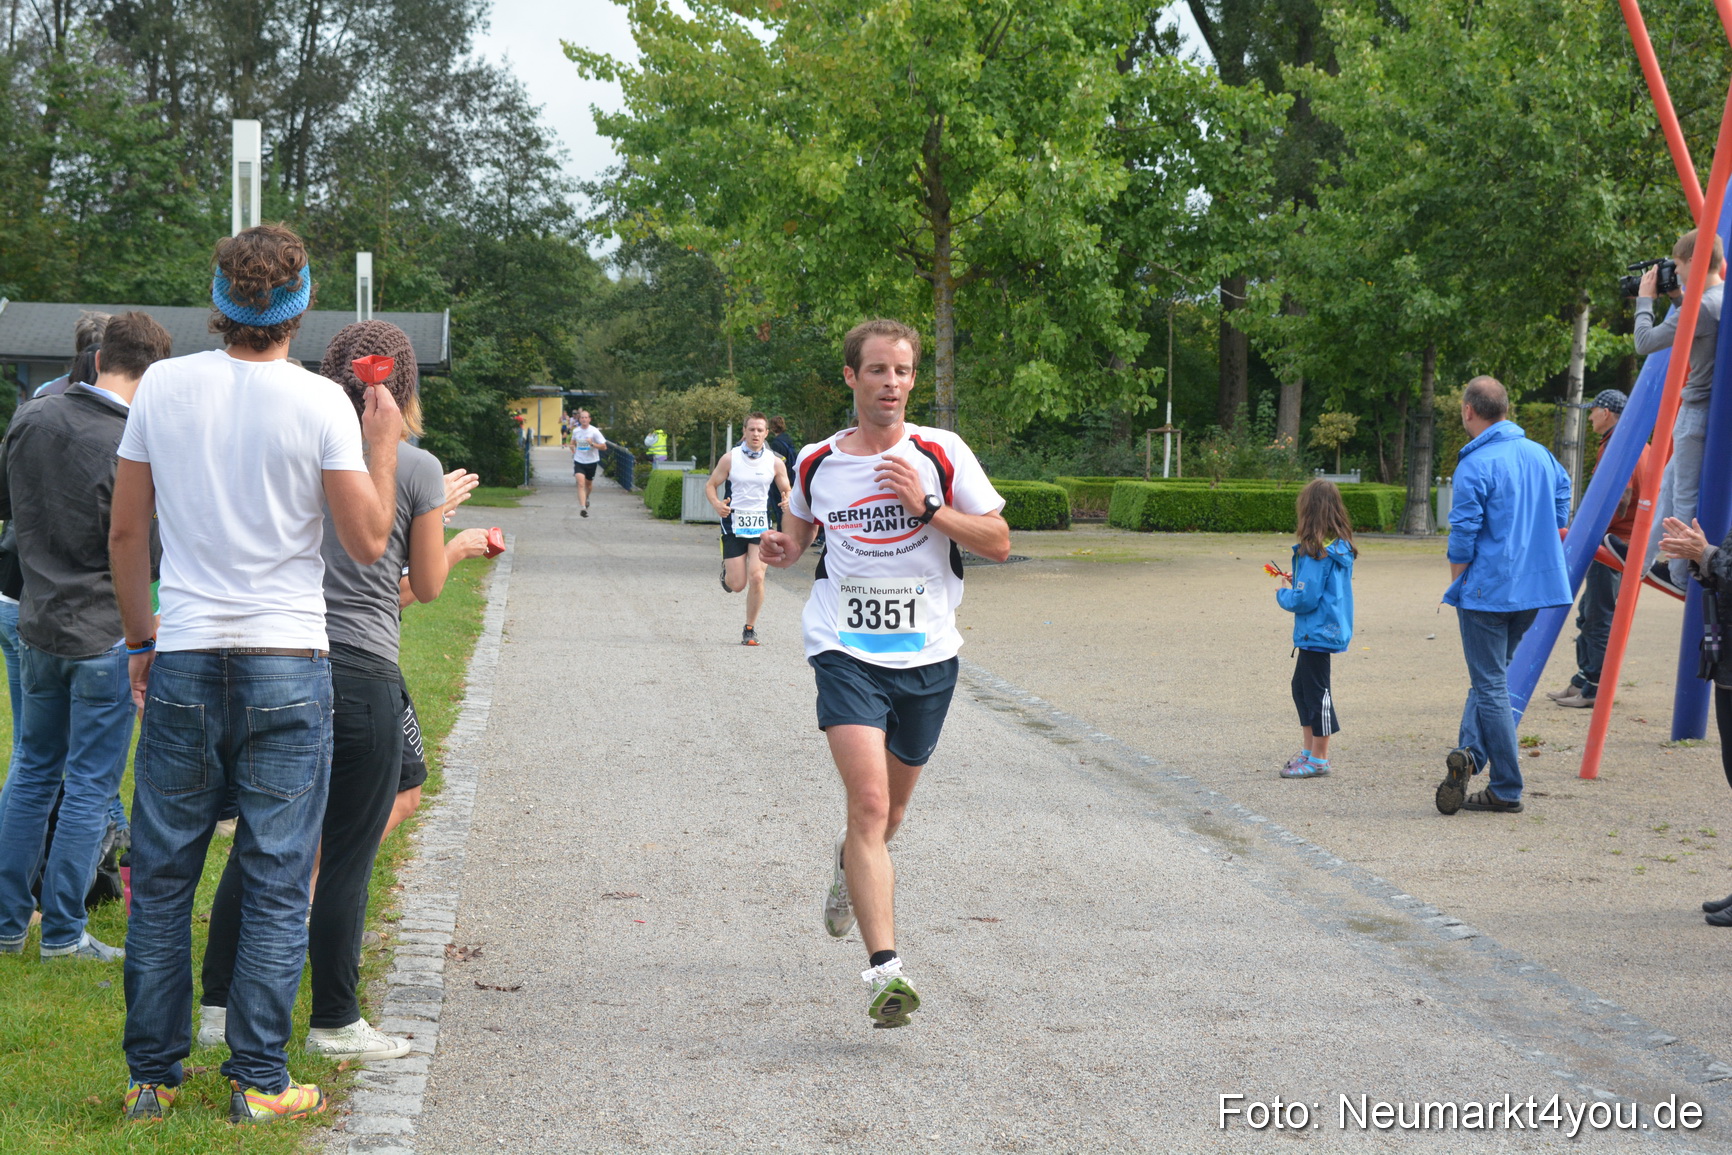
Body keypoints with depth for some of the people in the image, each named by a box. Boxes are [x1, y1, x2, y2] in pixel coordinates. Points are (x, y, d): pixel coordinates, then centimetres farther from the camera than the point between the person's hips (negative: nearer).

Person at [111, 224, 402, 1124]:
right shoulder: (320, 403, -7)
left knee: (161, 878, 11)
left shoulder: (163, 386, 1)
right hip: (288, 664, -2)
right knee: (275, 883, 5)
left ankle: (152, 1079, 16)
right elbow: (368, 543, -5)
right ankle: (258, 1082, 7)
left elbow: (125, 531, 7)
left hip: (184, 661, 2)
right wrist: (382, 444, 7)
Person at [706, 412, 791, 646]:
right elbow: (710, 485, 4)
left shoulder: (775, 462, 2)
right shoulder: (730, 458, -2)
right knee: (737, 585, -3)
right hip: (734, 524, 0)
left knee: (756, 577, -15)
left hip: (761, 524, 1)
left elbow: (787, 492, 10)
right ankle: (726, 569, 36)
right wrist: (717, 504, -17)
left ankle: (750, 628, 2)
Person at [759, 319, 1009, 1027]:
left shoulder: (941, 455, -2)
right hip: (846, 650, -1)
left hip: (927, 655, 1)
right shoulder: (816, 464, 2)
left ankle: (851, 863, 54)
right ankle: (885, 969, -23)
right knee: (869, 799, -19)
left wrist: (927, 506, -17)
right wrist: (781, 548, -1)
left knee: (891, 809, 18)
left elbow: (999, 544, -4)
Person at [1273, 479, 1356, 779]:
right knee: (1301, 686, 20)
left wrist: (1283, 595, -4)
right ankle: (1308, 751, 29)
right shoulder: (1341, 546, 7)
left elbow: (1306, 598, -22)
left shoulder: (1316, 551, -21)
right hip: (1332, 628, 10)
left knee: (1316, 691, 0)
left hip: (1317, 631, -10)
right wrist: (1297, 582, 12)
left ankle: (1319, 760, 8)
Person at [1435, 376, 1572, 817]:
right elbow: (1562, 488, 27)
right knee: (1492, 676, 18)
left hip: (1488, 590, -7)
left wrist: (1457, 588, 0)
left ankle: (1507, 791, 1)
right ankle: (1471, 752, 0)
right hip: (1534, 586, 7)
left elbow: (1463, 536, -15)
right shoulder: (1539, 454, 8)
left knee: (1491, 685, 0)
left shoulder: (1475, 466, -14)